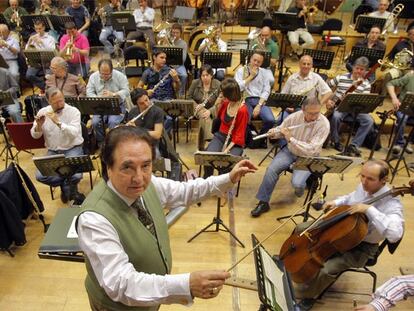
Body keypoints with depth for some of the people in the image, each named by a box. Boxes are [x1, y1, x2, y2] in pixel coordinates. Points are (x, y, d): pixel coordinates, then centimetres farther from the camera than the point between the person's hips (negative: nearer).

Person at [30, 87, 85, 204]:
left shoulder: (73, 111, -9)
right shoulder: (43, 112, 1)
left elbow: (74, 133, -22)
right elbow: (35, 136, 2)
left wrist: (58, 122, -32)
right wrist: (38, 125, -19)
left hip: (73, 149, -3)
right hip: (53, 151, 3)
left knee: (76, 176, -27)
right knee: (40, 176, -19)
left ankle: (66, 186, 12)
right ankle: (69, 186, 6)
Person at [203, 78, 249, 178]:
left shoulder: (242, 110, -18)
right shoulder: (225, 103, -1)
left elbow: (239, 135, -14)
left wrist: (227, 149, -24)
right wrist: (218, 105, 1)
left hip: (235, 142, -5)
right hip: (220, 136, 5)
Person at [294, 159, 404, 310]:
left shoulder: (391, 203, -28)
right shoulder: (363, 187, -8)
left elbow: (395, 234, -46)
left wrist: (369, 209, -45)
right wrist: (336, 203, -3)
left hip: (361, 247, -7)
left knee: (327, 269, -27)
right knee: (302, 229, 7)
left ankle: (305, 295, 3)